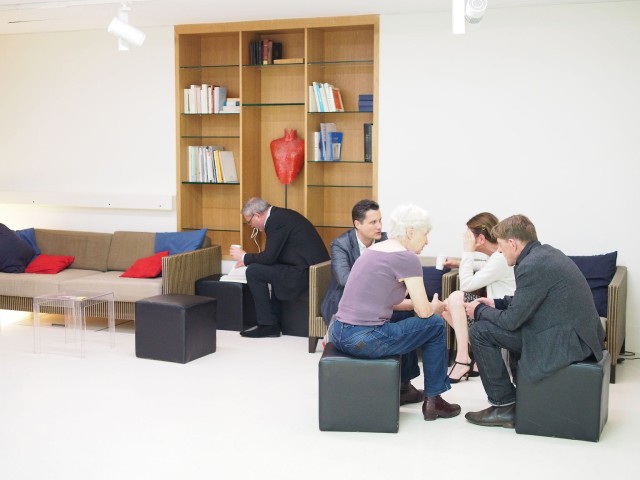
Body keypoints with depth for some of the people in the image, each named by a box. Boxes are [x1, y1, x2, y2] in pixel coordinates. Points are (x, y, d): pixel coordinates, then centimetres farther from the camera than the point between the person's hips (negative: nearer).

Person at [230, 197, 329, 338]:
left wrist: (244, 257, 3)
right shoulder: (281, 214, 17)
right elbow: (274, 255, 25)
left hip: (306, 273, -11)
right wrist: (247, 260, 22)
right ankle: (274, 321, 24)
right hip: (314, 267, 11)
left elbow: (269, 257, -13)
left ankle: (267, 324, -1)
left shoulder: (277, 220, -13)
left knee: (254, 271, -9)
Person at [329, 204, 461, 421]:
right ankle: (433, 399, 20)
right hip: (364, 340, -9)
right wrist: (436, 306, 16)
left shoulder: (374, 249, 15)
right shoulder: (407, 258, -9)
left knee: (402, 321, 33)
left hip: (338, 334, 9)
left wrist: (417, 303, 20)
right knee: (435, 325, 10)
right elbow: (424, 311, -6)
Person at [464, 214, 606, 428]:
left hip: (565, 342, -10)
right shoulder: (545, 252, 8)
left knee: (480, 331, -6)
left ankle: (505, 406, 3)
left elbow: (512, 320, -15)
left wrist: (480, 311, 2)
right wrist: (496, 304, 19)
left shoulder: (531, 266, -21)